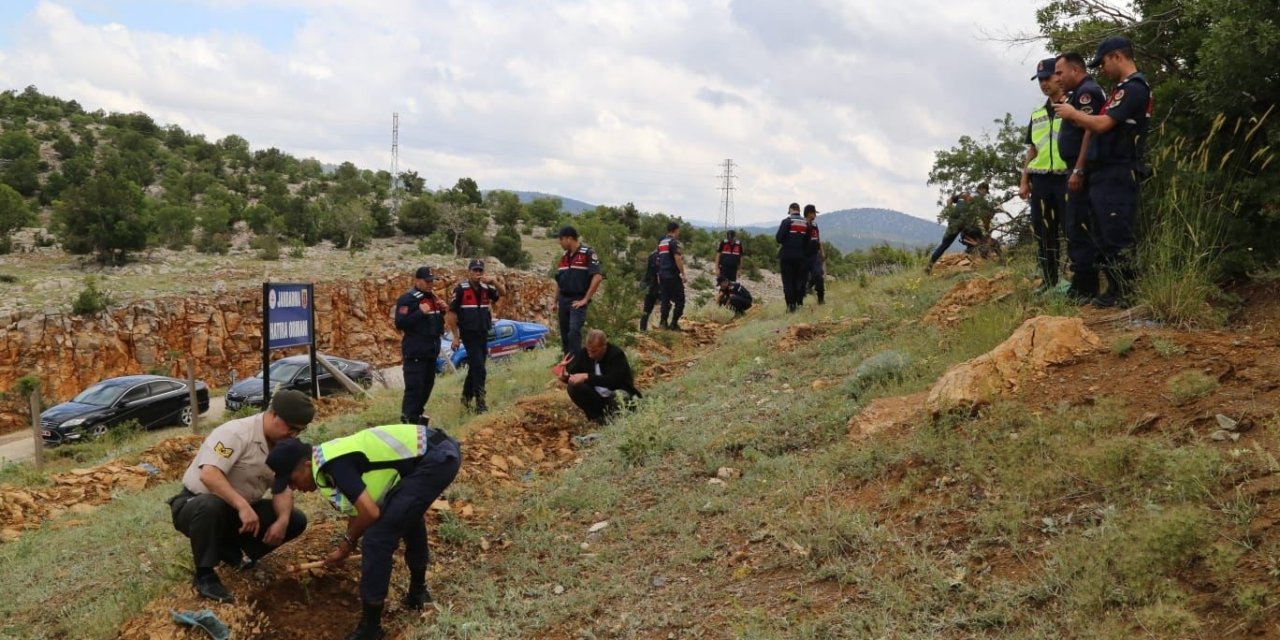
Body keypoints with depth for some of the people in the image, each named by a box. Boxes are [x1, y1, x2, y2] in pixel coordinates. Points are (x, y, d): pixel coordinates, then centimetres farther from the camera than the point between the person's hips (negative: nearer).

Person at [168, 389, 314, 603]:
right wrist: (242, 506, -44)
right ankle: (204, 575, -22)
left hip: (238, 511, 7)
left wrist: (282, 520, -22)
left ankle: (230, 549, 9)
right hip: (196, 504, -7)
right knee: (211, 507, -42)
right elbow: (208, 475, -37)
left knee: (295, 521, -7)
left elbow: (282, 488, -3)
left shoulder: (281, 446, -1)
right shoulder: (236, 433, -25)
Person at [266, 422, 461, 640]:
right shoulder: (333, 456, 15)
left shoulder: (334, 465, -15)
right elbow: (357, 507, 27)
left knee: (378, 537, -7)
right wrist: (345, 549, 34)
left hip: (435, 460, -10)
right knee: (408, 515, 34)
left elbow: (370, 513, -19)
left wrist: (349, 541, 1)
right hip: (443, 451, 10)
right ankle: (418, 591, 50)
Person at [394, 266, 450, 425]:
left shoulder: (432, 297, 14)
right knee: (414, 386, -12)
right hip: (415, 352, -9)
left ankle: (417, 414, 30)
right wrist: (420, 312, -28)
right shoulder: (407, 299, -13)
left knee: (428, 384, 16)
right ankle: (408, 420, -9)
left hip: (431, 350, 9)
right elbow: (400, 323, -22)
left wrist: (443, 310, 6)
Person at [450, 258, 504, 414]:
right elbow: (452, 313, -7)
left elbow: (503, 293, -5)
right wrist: (455, 336, -9)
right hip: (469, 334, -6)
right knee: (479, 367, -13)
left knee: (475, 367, 15)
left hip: (483, 334, 6)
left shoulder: (486, 288, 7)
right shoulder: (460, 289, -8)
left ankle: (466, 396, 31)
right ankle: (480, 402, -11)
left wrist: (493, 281, -23)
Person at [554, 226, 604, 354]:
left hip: (578, 301, -7)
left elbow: (597, 277, -17)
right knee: (564, 333, 9)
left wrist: (585, 299, -17)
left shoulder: (588, 253, -10)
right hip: (563, 300, 7)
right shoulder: (564, 257, 13)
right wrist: (556, 300, 16)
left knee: (574, 331, -20)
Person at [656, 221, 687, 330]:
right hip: (673, 276, -8)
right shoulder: (674, 242, -11)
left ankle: (663, 322, 5)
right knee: (679, 300, -1)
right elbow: (677, 258, -19)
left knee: (665, 300, 12)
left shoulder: (661, 242, 15)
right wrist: (683, 274, -14)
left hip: (662, 275, 8)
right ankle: (674, 324, -4)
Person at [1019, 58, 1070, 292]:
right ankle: (1048, 280, 15)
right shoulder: (1037, 115, 19)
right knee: (1043, 232, 7)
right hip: (1040, 179, 6)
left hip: (1066, 178, -6)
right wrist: (1024, 181, 14)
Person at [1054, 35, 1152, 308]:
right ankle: (1114, 290, 18)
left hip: (1117, 174, -10)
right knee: (1105, 235, 12)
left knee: (1118, 236, -7)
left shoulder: (1134, 88, -13)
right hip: (1106, 173, 10)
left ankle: (1123, 295, -3)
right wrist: (1076, 120, 7)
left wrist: (1073, 113, -5)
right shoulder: (1124, 88, 20)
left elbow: (1102, 124, -20)